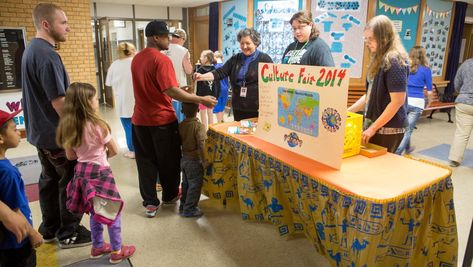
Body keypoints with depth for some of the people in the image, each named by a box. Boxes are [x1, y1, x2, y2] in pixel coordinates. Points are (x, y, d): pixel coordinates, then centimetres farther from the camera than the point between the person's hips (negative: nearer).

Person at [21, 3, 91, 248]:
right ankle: (69, 234, 17)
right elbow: (58, 101, -25)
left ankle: (50, 229, 32)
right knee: (71, 182, 3)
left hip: (41, 131, 10)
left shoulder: (31, 50, 10)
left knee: (50, 179, 18)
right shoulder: (46, 54, -22)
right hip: (58, 134, -10)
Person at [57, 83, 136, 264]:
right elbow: (114, 151, -9)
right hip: (100, 173, -6)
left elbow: (70, 156, 7)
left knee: (95, 212, 22)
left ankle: (98, 247, 37)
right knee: (112, 212, 9)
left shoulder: (68, 127, -1)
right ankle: (117, 251, 19)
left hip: (82, 172, 6)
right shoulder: (98, 125, -18)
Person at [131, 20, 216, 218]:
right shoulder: (161, 59, -17)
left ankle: (150, 203, 16)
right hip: (162, 119, -6)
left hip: (140, 120, 6)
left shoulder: (136, 59, 8)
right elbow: (171, 91, -26)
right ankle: (170, 195, 30)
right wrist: (201, 100, -24)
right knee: (168, 160, 12)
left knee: (145, 161, 11)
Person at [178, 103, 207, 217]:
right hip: (194, 160, -7)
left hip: (184, 159, 7)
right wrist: (205, 162, -17)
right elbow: (201, 146, -25)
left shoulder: (180, 125, -1)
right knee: (195, 185, 6)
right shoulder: (199, 126, -20)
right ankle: (189, 209, 13)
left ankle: (183, 205, 33)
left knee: (186, 183, 21)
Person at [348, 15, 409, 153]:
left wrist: (373, 128, -18)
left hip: (387, 129, -8)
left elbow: (397, 101, -20)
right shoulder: (378, 60, 11)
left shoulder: (394, 61, -16)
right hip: (373, 125, 8)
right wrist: (348, 111, 11)